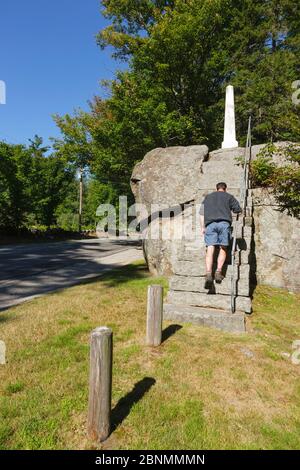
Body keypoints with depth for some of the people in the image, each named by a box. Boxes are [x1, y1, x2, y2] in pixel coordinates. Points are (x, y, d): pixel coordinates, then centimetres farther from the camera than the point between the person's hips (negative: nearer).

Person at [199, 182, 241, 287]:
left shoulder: (208, 197, 26)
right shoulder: (229, 196, 20)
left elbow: (202, 212, 19)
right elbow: (238, 209, 17)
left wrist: (202, 227, 17)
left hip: (210, 224, 1)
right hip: (224, 223, -1)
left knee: (210, 249, -7)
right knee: (223, 248, 5)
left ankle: (208, 274, -20)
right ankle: (218, 272, -8)